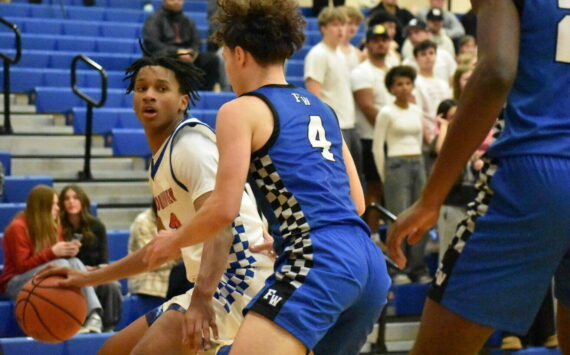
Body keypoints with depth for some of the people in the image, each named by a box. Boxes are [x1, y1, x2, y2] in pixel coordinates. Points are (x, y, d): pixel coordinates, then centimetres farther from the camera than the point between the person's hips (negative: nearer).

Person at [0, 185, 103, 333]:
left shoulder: (53, 225, 7)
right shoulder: (18, 228, -14)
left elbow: (61, 255, 11)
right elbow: (22, 266, -18)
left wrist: (68, 250, -13)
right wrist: (52, 252, -25)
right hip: (15, 283, -6)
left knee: (74, 262, -23)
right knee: (60, 265, -31)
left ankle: (93, 315, -40)